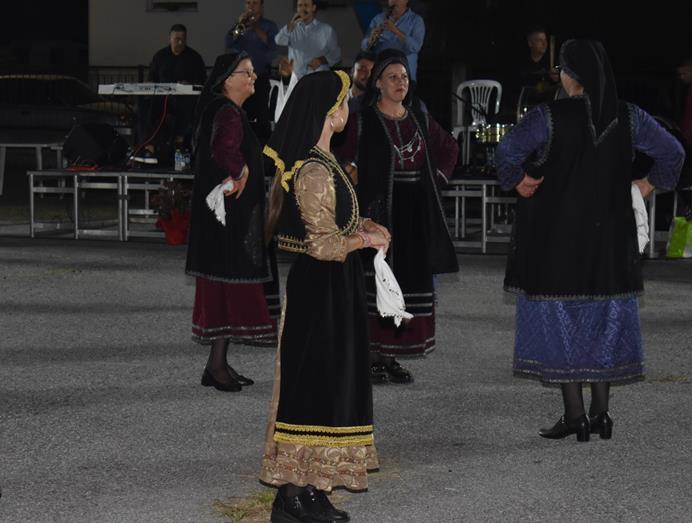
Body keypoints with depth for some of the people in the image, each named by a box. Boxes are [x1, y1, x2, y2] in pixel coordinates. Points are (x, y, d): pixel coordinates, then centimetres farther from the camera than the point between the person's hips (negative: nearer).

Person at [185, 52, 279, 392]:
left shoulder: (218, 111, 16)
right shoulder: (228, 114, -18)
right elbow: (224, 150, -37)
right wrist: (241, 172, -21)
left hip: (230, 213, 11)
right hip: (231, 213, -11)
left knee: (226, 284, 13)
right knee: (231, 283, -6)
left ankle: (219, 362, 19)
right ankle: (216, 364, -3)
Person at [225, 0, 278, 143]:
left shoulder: (269, 26, 6)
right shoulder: (240, 25, 14)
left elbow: (272, 45, -11)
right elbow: (229, 43, -1)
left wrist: (256, 28, -14)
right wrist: (239, 24, -10)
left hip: (261, 77, -3)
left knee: (261, 115, -10)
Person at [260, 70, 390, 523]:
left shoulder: (316, 160, 11)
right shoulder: (315, 170, -20)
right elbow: (324, 244, -22)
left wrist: (360, 226, 6)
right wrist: (367, 239, -10)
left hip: (322, 290, 10)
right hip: (322, 292, -10)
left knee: (315, 384, 14)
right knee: (314, 385, -4)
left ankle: (305, 487, 20)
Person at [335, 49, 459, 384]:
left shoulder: (419, 119, 11)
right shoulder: (362, 120, -3)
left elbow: (449, 148, 24)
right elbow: (342, 159, -6)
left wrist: (437, 178, 12)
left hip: (415, 215, 5)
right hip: (379, 211, -5)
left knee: (410, 283, 5)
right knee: (376, 280, -7)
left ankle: (392, 356, 12)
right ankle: (371, 358, -2)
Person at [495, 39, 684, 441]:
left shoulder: (550, 117, -13)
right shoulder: (627, 117, -1)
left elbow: (508, 150, -24)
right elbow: (672, 152, 4)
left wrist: (517, 181, -6)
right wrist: (650, 185, 17)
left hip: (557, 232, -4)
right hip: (610, 235, 4)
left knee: (561, 317, 5)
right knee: (605, 317, 13)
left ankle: (575, 415, 3)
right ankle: (602, 411, 14)